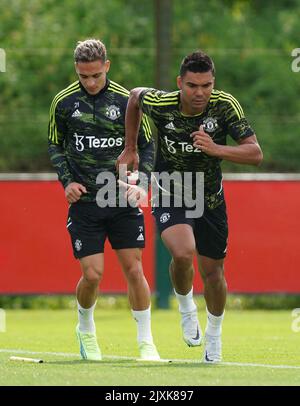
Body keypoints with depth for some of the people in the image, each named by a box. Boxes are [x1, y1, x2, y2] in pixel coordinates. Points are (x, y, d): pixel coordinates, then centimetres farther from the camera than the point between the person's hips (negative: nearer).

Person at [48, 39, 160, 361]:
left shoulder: (126, 100, -1)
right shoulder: (64, 102, 1)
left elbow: (146, 145, 8)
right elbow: (55, 145, 13)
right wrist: (67, 180, -2)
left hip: (123, 200, 0)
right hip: (84, 201, 0)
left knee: (134, 270, -5)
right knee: (92, 274, -6)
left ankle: (146, 343, 6)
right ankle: (85, 329, 23)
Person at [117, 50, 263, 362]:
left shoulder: (224, 105, -21)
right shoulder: (160, 104, -21)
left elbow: (255, 153, -20)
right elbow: (135, 95, 4)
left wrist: (215, 149, -36)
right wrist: (130, 148, 10)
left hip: (210, 199, 2)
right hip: (170, 196, -2)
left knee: (212, 272, 10)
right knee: (183, 253, -29)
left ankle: (214, 335, 39)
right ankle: (185, 307, 4)